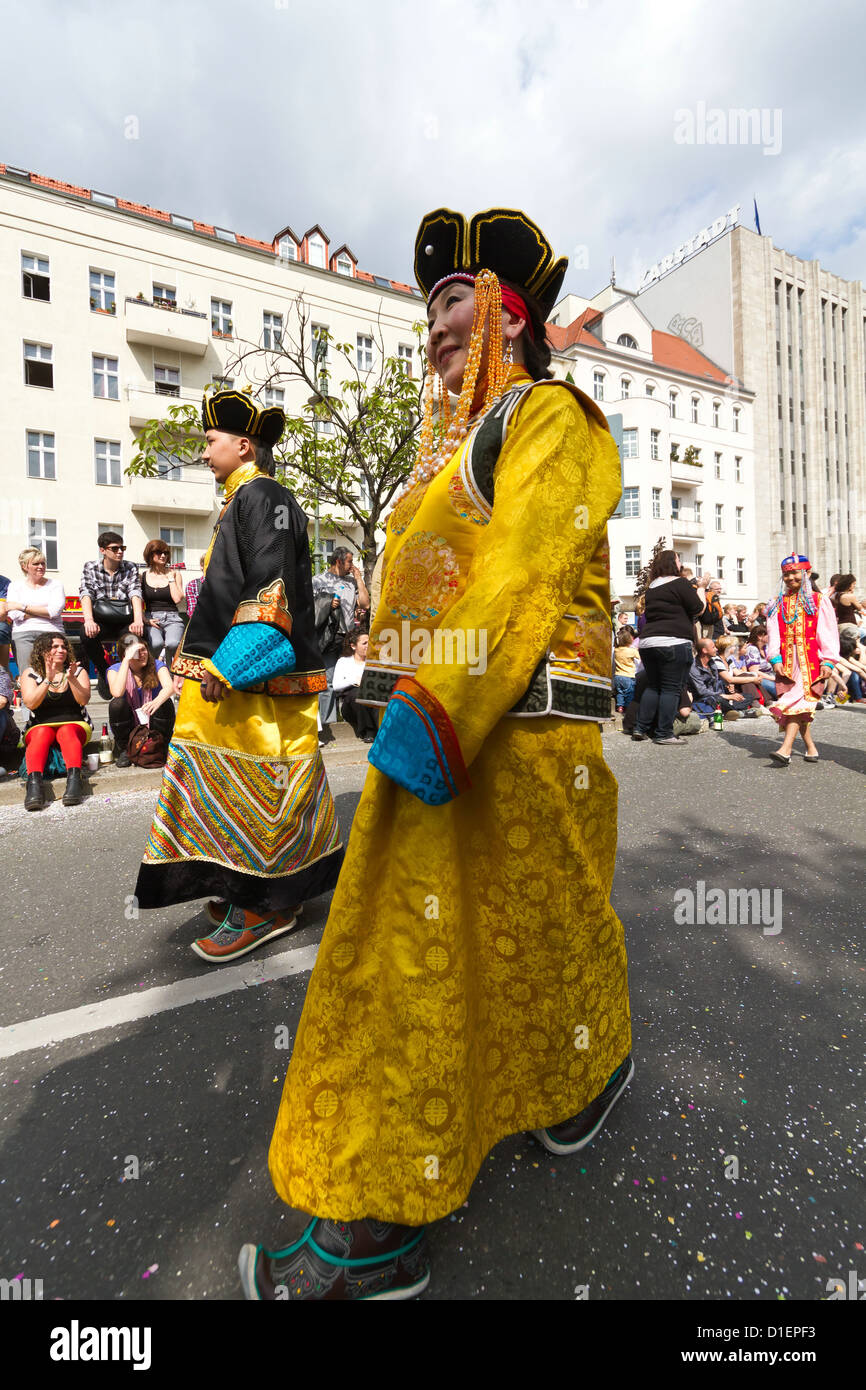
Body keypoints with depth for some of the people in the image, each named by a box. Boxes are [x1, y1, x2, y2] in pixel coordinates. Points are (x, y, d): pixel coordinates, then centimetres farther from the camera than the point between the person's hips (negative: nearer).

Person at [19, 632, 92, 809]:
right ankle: (34, 782, -54)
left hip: (75, 725, 0)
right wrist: (48, 680, -21)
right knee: (42, 733, -33)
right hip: (40, 727, 0)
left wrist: (71, 679, -23)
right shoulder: (30, 674, 8)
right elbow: (30, 703, -9)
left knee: (67, 731, -34)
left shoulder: (78, 671, 9)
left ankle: (74, 778, -55)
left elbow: (84, 700, -8)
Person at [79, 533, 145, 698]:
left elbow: (135, 594, -8)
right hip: (101, 622, 0)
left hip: (125, 622, 0)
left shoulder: (130, 568, 8)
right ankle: (103, 670, -3)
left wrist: (138, 620, -27)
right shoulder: (90, 567, 7)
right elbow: (86, 594, -7)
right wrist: (89, 620, -26)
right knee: (87, 635, -32)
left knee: (139, 633, -33)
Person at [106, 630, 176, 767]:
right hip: (128, 727, 0)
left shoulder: (156, 666, -7)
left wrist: (156, 702, -50)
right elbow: (117, 693, -29)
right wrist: (127, 660, -29)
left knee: (166, 703, -27)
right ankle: (124, 750, -8)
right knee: (117, 704, -26)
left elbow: (170, 687, -27)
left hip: (152, 723, 0)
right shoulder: (115, 669, -7)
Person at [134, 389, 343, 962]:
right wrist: (208, 658, 24)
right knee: (253, 784, 14)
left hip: (256, 680, -10)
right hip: (234, 676, 10)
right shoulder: (244, 499, 23)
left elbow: (272, 586, -20)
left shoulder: (263, 495, -8)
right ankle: (252, 888, 27)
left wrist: (227, 665, -23)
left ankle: (263, 907, 9)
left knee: (254, 785, -4)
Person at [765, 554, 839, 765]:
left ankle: (786, 749, -25)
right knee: (797, 705, 3)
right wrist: (775, 659, -6)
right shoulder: (778, 603, 14)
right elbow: (773, 634, 6)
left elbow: (828, 633, 2)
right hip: (787, 661, 3)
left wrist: (828, 661, -7)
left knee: (799, 701, -16)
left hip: (811, 660, -3)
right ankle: (810, 748, 14)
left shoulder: (819, 601, 7)